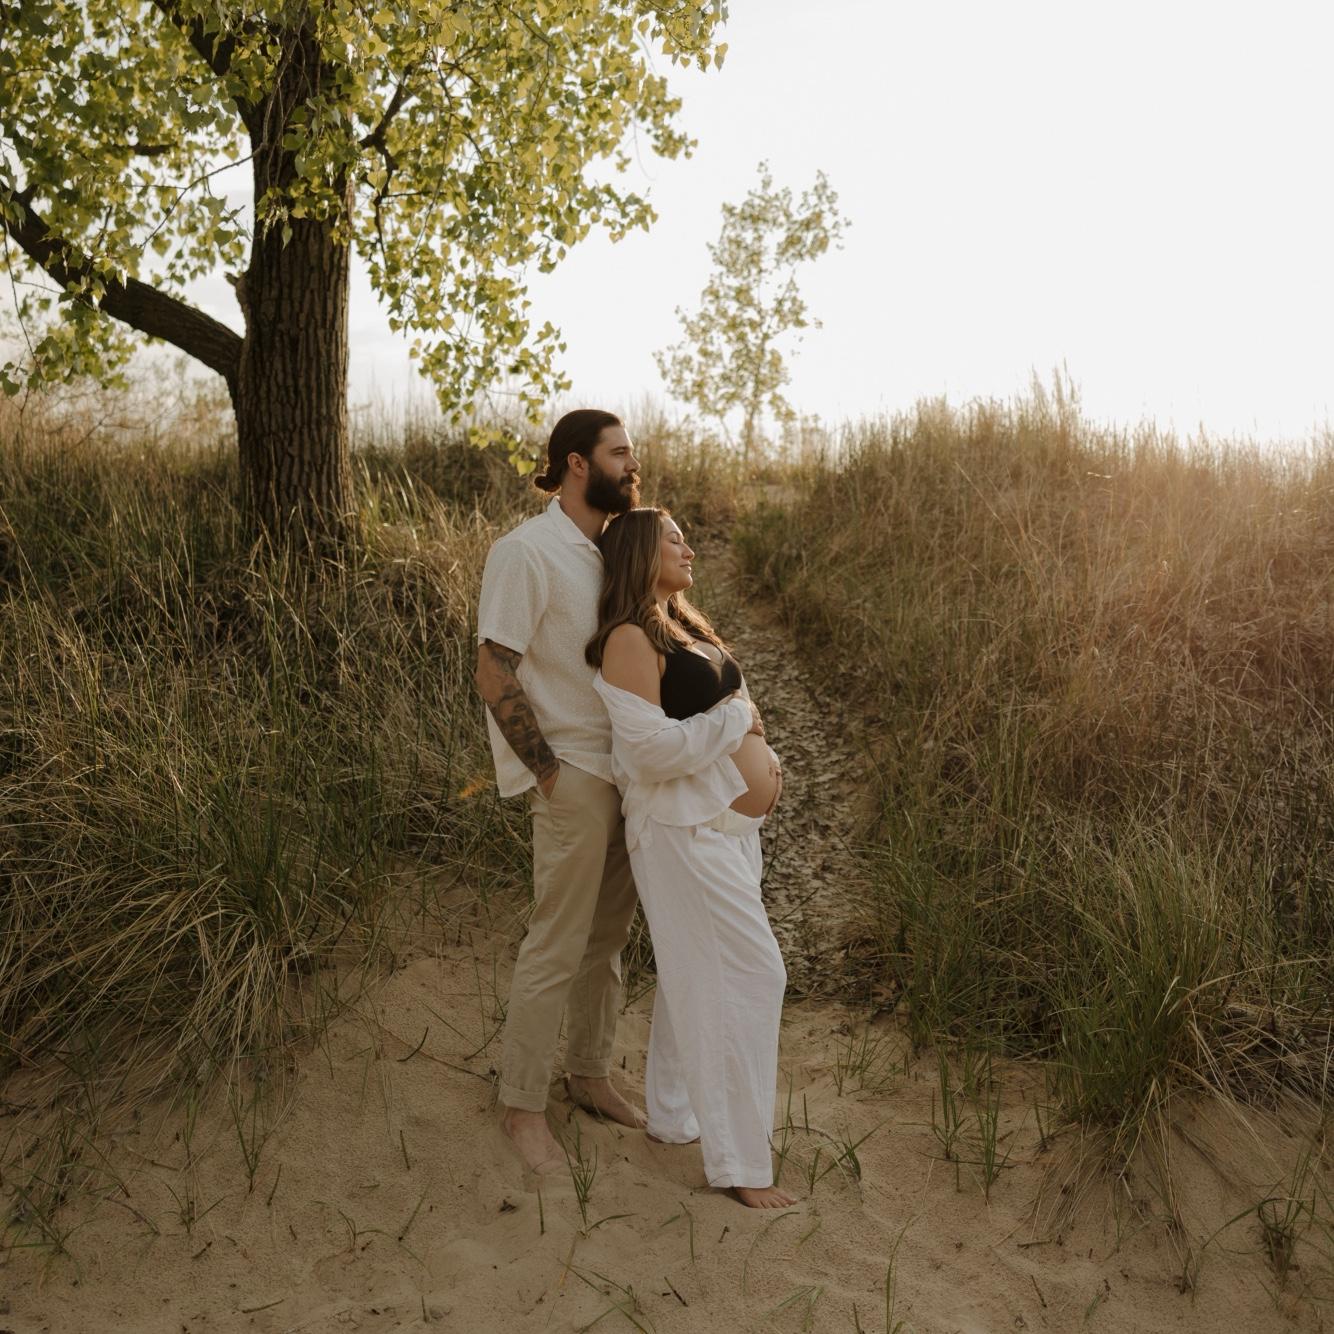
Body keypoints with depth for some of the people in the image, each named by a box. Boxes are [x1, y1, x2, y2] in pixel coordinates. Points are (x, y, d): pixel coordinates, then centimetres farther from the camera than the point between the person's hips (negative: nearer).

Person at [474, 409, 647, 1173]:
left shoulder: (611, 551, 9)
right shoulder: (526, 552, -14)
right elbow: (495, 677, -17)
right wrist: (551, 773, -14)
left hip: (628, 773, 7)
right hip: (574, 776, -7)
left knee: (609, 938, 16)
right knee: (558, 946, 1)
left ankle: (590, 1073, 33)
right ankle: (523, 1105, 16)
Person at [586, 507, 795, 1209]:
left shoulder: (686, 627, 14)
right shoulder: (630, 639, -15)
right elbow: (652, 749, -23)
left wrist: (764, 757, 6)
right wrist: (738, 718, -13)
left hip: (730, 825, 10)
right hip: (684, 830, -10)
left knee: (695, 975, 19)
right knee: (751, 977, -7)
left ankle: (674, 1112, 35)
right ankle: (738, 1159, 5)